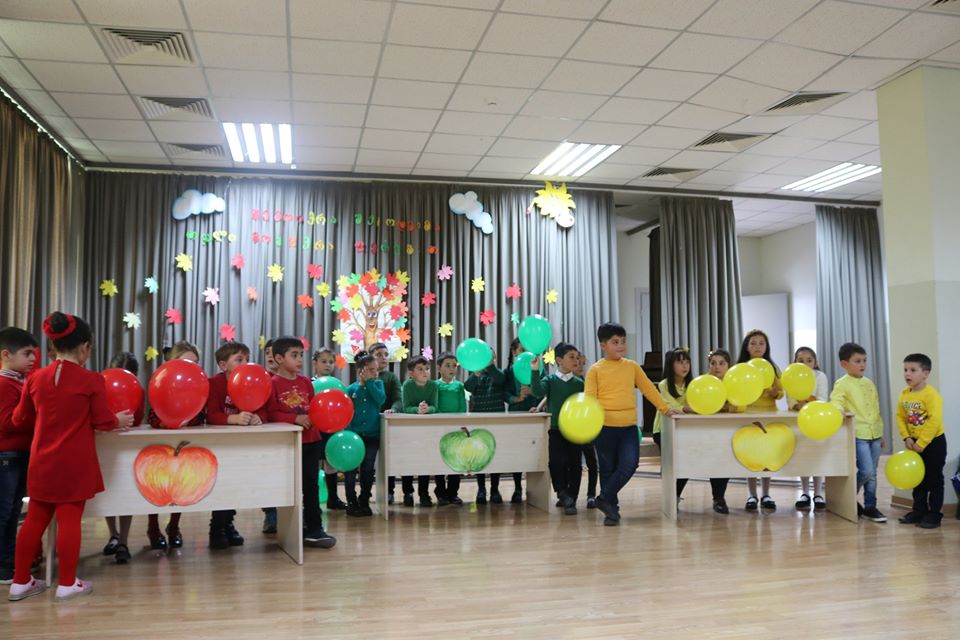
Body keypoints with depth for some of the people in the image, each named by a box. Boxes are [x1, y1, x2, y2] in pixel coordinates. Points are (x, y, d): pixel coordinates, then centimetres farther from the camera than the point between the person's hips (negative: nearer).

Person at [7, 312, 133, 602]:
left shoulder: (36, 378, 1)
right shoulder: (92, 380, -11)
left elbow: (20, 420, 11)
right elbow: (102, 421, -5)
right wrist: (119, 420, 15)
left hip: (42, 461, 5)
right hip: (75, 463, -4)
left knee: (35, 519, 14)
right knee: (69, 519, 3)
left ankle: (20, 582, 22)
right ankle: (67, 584, 11)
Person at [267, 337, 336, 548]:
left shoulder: (305, 381, 9)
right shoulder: (273, 384, -8)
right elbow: (271, 413, -14)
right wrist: (295, 418, -22)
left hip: (310, 440, 4)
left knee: (311, 485, 5)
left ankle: (314, 529, 10)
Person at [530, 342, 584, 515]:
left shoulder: (579, 383, 6)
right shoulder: (550, 380, 0)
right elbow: (537, 392, -17)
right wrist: (535, 371, -27)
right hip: (555, 429, -2)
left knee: (574, 464, 3)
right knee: (557, 462, -14)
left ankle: (571, 500, 11)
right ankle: (563, 494, 3)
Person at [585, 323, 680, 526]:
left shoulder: (632, 366, 8)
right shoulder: (595, 370, -2)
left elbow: (648, 388, 12)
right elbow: (589, 398, -6)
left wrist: (665, 408, 10)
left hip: (629, 426, 2)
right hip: (604, 427, -2)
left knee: (630, 464, -14)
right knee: (608, 469, 6)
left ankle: (605, 498, 3)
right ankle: (612, 510, 19)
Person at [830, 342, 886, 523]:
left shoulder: (869, 383, 14)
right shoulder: (842, 384, -5)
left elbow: (876, 410, 19)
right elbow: (836, 402, -15)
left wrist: (880, 433, 20)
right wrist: (839, 409, -39)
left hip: (874, 434, 6)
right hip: (858, 434, -6)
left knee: (872, 473, 9)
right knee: (867, 471, -12)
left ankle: (870, 507, 19)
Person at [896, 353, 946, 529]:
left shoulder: (931, 395, -20)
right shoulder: (904, 395, 1)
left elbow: (935, 421, -25)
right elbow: (900, 417, 4)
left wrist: (921, 443, -22)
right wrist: (907, 438, -9)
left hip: (933, 442, -7)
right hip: (915, 443, 7)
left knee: (934, 479, 2)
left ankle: (934, 514, 11)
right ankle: (919, 511, 24)